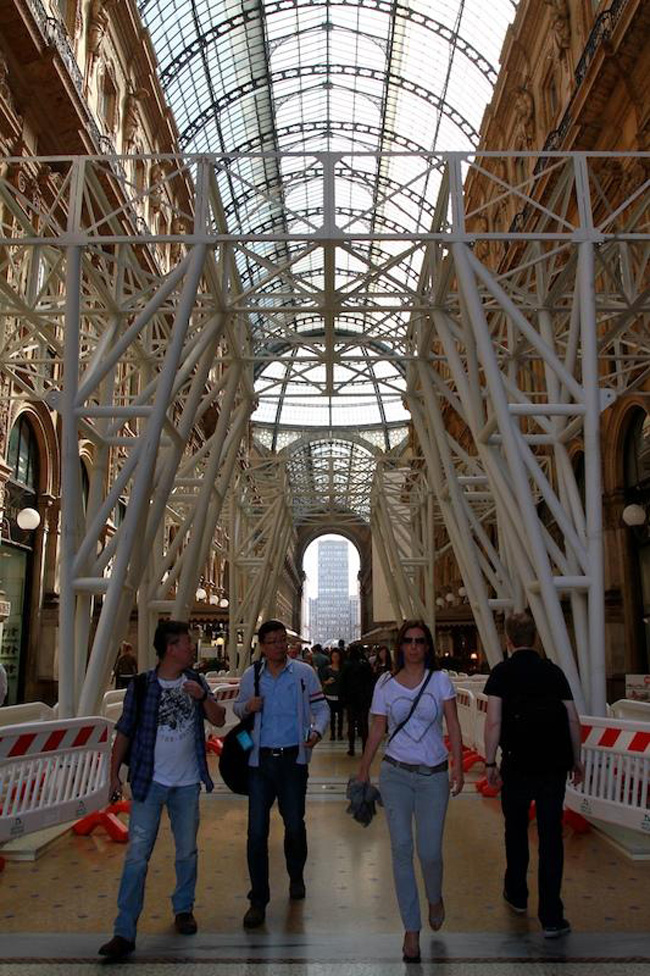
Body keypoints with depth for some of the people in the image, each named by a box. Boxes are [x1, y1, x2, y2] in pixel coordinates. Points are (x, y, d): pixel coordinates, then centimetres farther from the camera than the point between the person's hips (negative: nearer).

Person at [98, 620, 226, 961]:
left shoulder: (195, 681, 2)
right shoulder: (141, 686, -8)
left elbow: (219, 719, -1)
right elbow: (124, 732, -2)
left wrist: (202, 696, -18)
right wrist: (114, 775, -5)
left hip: (187, 783, 3)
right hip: (149, 782, -3)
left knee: (187, 852, 14)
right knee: (137, 855, -5)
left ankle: (184, 909, 33)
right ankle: (124, 931, 2)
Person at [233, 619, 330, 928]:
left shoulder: (304, 672, -1)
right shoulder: (250, 676, 4)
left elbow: (321, 707, 2)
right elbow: (237, 707, 16)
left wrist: (317, 731, -17)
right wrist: (247, 707, -8)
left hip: (293, 758, -1)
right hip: (260, 760, 1)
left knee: (294, 824, 12)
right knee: (257, 830, -1)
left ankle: (296, 877, 40)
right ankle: (258, 899, 11)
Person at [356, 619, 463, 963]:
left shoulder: (440, 679, -2)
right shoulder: (385, 683, 1)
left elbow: (453, 727, -3)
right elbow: (377, 730, 7)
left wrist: (458, 767, -11)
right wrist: (363, 769, 9)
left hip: (434, 775, -1)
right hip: (396, 773, 1)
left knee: (429, 851, 1)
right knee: (402, 850, -1)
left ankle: (435, 899, 36)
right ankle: (411, 929, 13)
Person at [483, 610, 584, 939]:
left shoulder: (502, 672, -4)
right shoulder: (553, 671, 5)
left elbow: (493, 721, -11)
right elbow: (573, 719, 6)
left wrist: (490, 763, -4)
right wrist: (576, 760, 16)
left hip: (517, 763, -2)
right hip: (554, 764, 2)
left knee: (516, 831, 18)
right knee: (551, 836, 5)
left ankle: (516, 895, 35)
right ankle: (551, 917, 5)